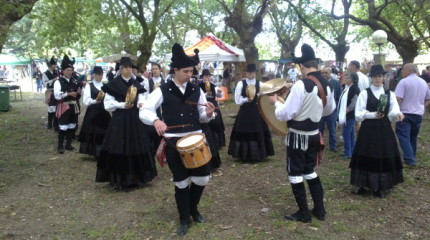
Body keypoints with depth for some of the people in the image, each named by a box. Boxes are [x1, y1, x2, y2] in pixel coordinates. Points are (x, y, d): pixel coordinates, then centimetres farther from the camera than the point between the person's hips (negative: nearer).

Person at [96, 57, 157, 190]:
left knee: (136, 147, 7)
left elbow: (141, 100, 9)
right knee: (119, 149, -4)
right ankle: (120, 180, 6)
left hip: (135, 120, 5)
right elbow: (108, 104, -6)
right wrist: (123, 105, -18)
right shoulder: (113, 84, -3)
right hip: (119, 120, -5)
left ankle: (136, 177, 20)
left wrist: (141, 104, -13)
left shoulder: (136, 84, 11)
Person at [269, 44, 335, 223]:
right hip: (314, 134, 8)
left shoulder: (301, 85, -22)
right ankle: (319, 210, 28)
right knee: (310, 171, 21)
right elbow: (329, 109, 19)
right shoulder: (326, 85, 3)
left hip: (298, 136, -8)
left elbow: (285, 114, -21)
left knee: (295, 174, 7)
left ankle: (303, 213, 17)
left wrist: (276, 102, -4)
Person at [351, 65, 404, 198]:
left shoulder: (389, 94, 8)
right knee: (366, 156, 1)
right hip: (368, 129, -3)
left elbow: (393, 111, -5)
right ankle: (363, 185, 14)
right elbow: (359, 114, -8)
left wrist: (397, 114, -27)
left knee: (384, 157, 5)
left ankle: (379, 187, 18)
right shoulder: (364, 93, -1)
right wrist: (373, 115, -22)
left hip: (384, 130, 3)